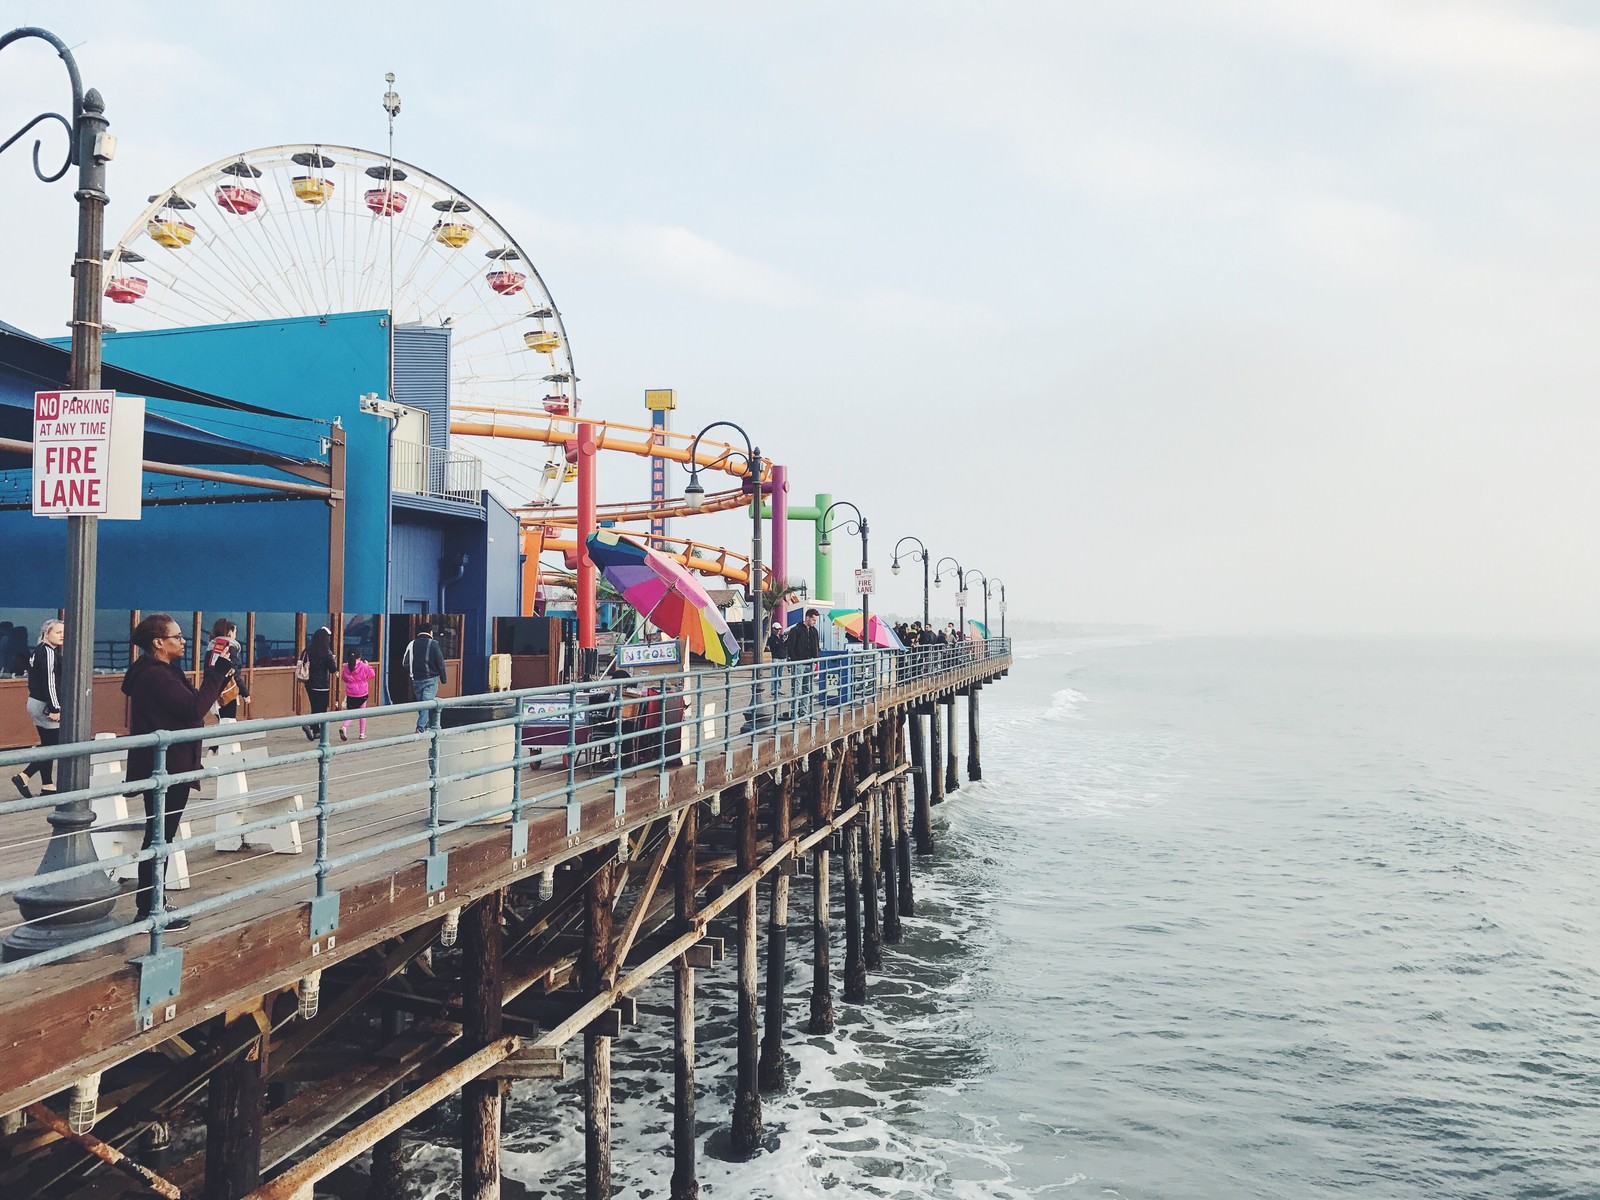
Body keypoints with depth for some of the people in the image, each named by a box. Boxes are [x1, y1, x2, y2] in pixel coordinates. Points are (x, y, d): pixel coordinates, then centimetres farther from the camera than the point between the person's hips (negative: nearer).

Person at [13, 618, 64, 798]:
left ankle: (47, 785, 16)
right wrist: (55, 709, -21)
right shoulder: (49, 652, -16)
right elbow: (49, 682, -21)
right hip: (45, 705, -10)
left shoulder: (39, 651, 14)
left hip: (36, 703, 10)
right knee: (55, 746, -4)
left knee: (48, 746, 13)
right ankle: (23, 776, -7)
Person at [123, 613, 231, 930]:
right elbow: (195, 708, -25)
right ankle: (150, 912, 6)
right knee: (160, 838, -2)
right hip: (166, 769, -11)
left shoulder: (158, 672, 13)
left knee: (159, 837, 18)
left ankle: (151, 905, 28)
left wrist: (217, 677, 3)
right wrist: (218, 673, -18)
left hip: (161, 768, 11)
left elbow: (189, 703, 14)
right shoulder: (156, 675, -20)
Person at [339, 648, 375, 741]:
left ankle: (343, 727, -20)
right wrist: (368, 665, 13)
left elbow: (343, 679, 11)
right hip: (362, 694, -2)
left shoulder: (346, 667, -2)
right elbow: (372, 674, 3)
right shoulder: (363, 666, -10)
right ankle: (362, 734, 16)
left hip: (350, 694, 2)